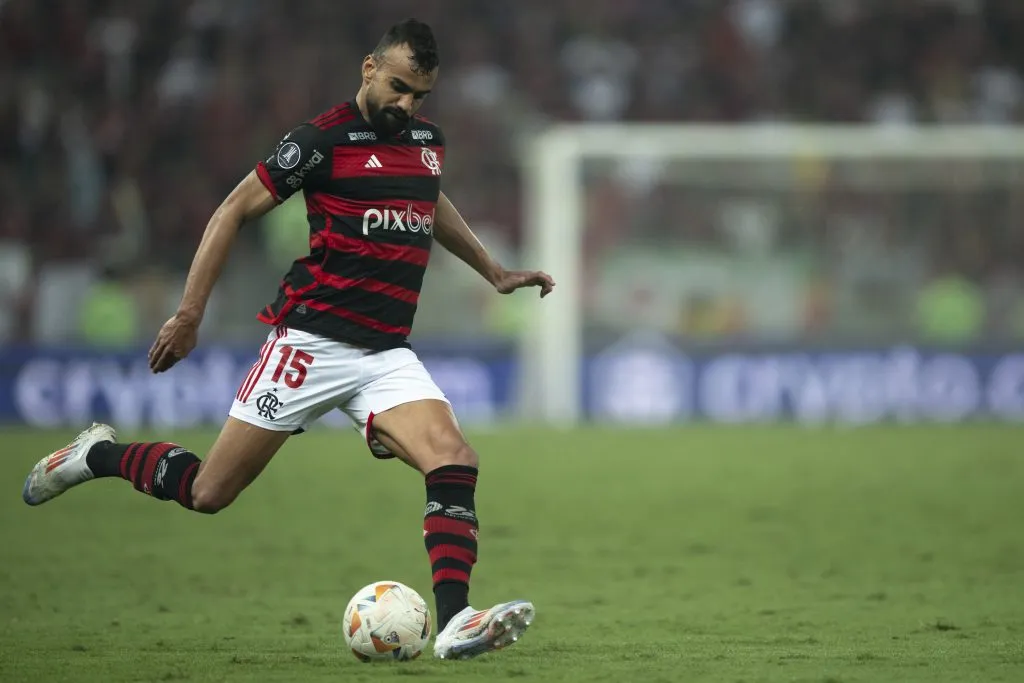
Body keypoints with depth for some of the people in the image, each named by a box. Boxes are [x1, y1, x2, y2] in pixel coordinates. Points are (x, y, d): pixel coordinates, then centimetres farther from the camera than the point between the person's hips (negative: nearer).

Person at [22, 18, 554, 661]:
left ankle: (455, 622, -26)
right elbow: (235, 210, -5)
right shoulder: (325, 138, -9)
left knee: (455, 461, -20)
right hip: (313, 342, -5)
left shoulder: (428, 139, 12)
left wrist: (494, 271, 37)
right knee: (208, 493, -2)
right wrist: (189, 313, -7)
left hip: (388, 354, 5)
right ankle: (97, 454, 25)